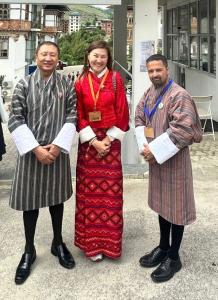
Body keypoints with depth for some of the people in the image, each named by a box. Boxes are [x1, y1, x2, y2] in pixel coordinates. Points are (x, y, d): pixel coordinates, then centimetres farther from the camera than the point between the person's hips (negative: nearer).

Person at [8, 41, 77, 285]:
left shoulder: (67, 85, 2)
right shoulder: (24, 85, -1)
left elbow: (72, 117, -1)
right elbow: (15, 120, -5)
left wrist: (57, 145, -13)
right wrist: (35, 148, -14)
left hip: (58, 150, 1)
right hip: (31, 151, -1)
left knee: (56, 197, 14)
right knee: (30, 200, 7)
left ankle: (58, 243, 33)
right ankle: (29, 250, 24)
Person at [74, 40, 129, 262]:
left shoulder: (115, 79, 1)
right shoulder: (81, 82, 3)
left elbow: (122, 112, -2)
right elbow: (79, 115, 0)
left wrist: (109, 139, -9)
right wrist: (93, 141, -10)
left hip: (110, 140, 0)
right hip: (88, 142, 1)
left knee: (110, 192, 3)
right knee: (89, 192, 3)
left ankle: (109, 241, 17)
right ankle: (92, 242, 15)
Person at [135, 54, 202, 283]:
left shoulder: (179, 95, -17)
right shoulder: (149, 94, 8)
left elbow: (183, 129, -24)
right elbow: (139, 118, 13)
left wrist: (155, 151, -21)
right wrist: (144, 147, -4)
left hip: (174, 159, -8)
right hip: (155, 157, 8)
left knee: (175, 205, 3)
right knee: (161, 202, 17)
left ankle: (173, 257, 17)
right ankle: (163, 247, 34)